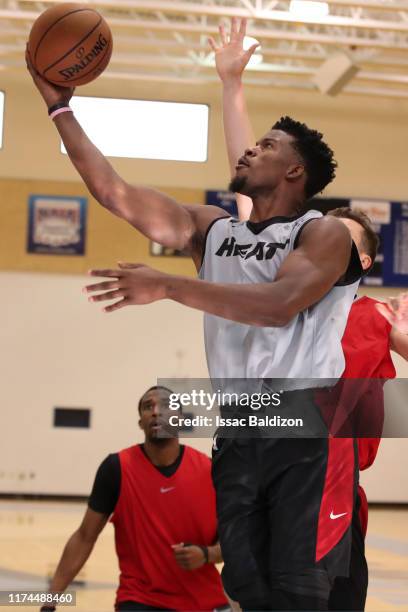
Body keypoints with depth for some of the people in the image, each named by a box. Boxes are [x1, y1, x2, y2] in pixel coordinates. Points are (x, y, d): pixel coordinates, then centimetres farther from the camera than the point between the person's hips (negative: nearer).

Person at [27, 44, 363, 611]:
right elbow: (116, 193, 10)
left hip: (309, 426, -5)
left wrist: (166, 286, -27)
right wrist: (59, 107, 8)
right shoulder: (211, 230, 15)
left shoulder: (325, 233, -3)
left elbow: (280, 303, -23)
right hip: (237, 432, 6)